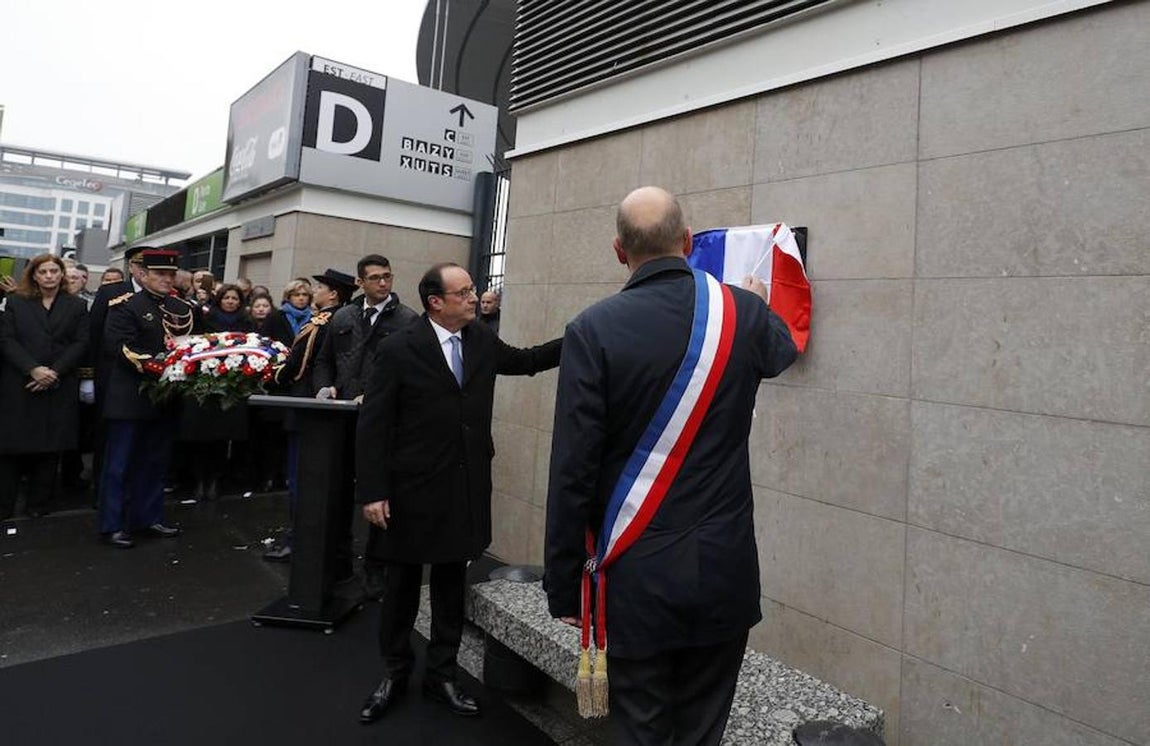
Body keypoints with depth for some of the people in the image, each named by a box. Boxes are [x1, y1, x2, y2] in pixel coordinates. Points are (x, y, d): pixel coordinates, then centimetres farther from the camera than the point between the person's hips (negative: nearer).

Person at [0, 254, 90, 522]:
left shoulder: (77, 306, 10)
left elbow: (81, 344, 1)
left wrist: (54, 371, -11)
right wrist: (33, 369, -14)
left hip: (59, 388, 0)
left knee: (50, 446, 2)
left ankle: (39, 504, 12)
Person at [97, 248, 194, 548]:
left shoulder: (182, 309, 13)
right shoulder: (126, 305, -5)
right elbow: (117, 345, -15)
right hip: (131, 397, -6)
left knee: (155, 462, 13)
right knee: (120, 464, 3)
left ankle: (149, 518, 24)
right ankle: (112, 525, 13)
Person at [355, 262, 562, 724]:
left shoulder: (482, 339, 3)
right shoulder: (399, 349, -12)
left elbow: (525, 361, 19)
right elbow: (373, 425, -11)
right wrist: (372, 491, -15)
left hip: (465, 488, 4)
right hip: (412, 488, -4)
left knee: (451, 585, 15)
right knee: (401, 585, 13)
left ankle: (442, 675, 32)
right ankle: (394, 674, 34)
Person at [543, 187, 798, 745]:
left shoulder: (594, 329, -12)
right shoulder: (743, 312, -3)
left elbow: (572, 471, -12)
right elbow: (782, 351, 23)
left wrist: (562, 585, -1)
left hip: (637, 574, -3)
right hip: (725, 568, 3)